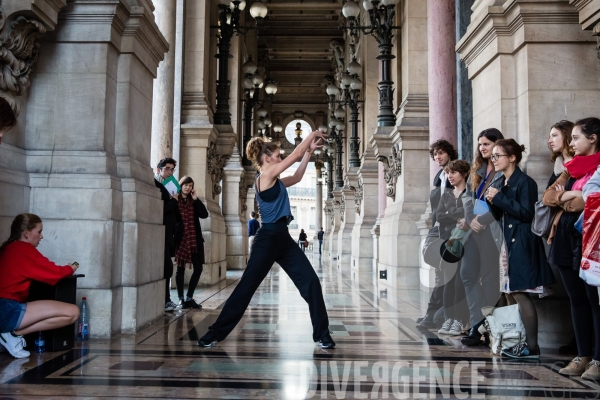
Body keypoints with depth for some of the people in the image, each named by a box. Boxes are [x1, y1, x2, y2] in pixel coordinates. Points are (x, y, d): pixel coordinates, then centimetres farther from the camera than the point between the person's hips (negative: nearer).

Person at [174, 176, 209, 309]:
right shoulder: (175, 200, 0)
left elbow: (204, 215, -1)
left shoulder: (194, 201, 13)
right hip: (181, 238, -4)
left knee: (198, 268, 2)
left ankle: (189, 298, 12)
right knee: (180, 268, 3)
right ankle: (181, 299, 10)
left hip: (194, 239, 4)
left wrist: (196, 199, -4)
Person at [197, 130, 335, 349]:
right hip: (268, 238, -9)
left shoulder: (273, 180, 16)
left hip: (283, 238, 9)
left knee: (311, 281, 2)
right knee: (247, 286, -2)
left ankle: (322, 334, 9)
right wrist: (312, 134, 6)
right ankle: (214, 333, 11)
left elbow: (296, 177, 26)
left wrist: (310, 151, 20)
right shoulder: (266, 175, -9)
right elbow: (295, 155, -6)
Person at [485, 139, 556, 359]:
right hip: (509, 243, 9)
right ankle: (518, 341, 15)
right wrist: (493, 202, -1)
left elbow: (526, 213, -19)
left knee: (519, 293, -9)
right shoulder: (503, 183, 14)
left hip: (522, 244, -9)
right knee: (510, 293, 8)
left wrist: (499, 198, -16)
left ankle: (532, 346, -2)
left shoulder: (524, 182, -10)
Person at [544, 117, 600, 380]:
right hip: (566, 238, 7)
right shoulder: (573, 167, 16)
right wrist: (569, 197, -7)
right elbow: (548, 196, 11)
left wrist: (565, 197, -5)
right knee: (576, 299, 10)